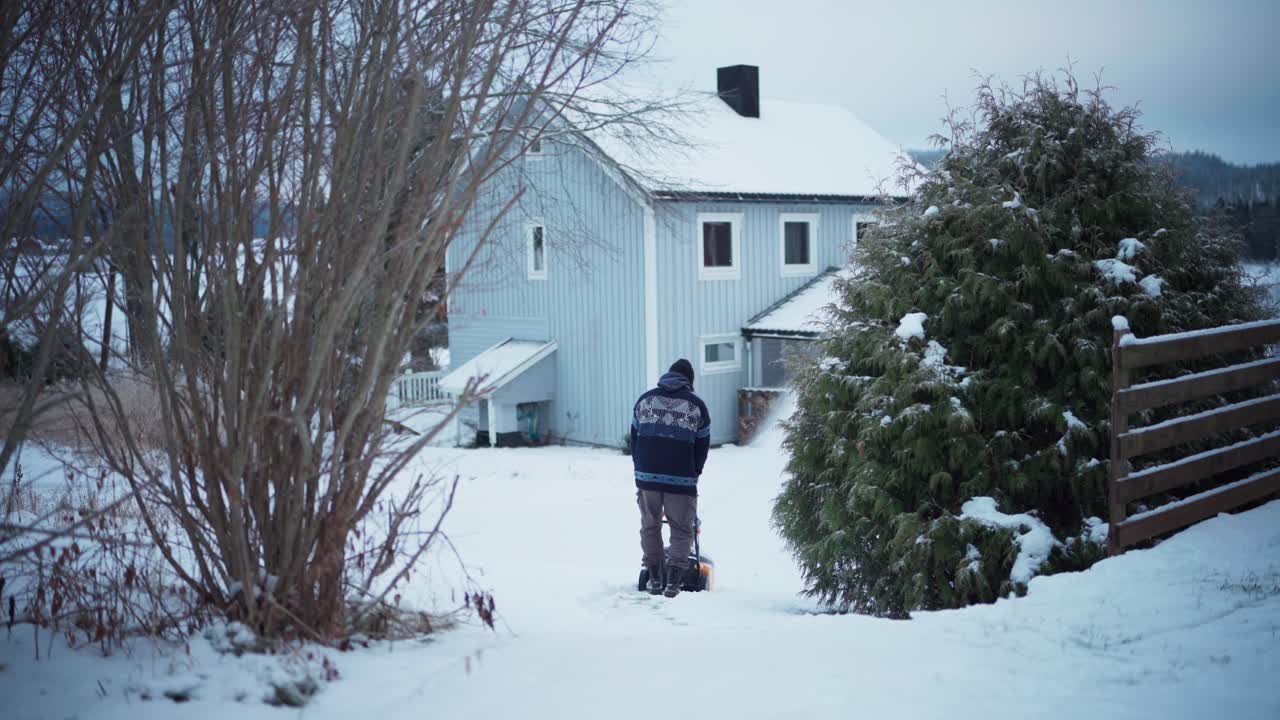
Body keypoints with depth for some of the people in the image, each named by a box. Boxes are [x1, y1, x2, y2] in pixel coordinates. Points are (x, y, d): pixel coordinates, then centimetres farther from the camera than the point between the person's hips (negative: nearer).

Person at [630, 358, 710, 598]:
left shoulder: (645, 400, 10)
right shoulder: (696, 405, 2)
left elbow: (634, 438, 12)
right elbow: (702, 447, 6)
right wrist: (693, 474, 18)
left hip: (646, 476, 3)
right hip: (681, 479, -2)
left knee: (650, 527, 16)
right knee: (682, 530, 8)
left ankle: (655, 578, 18)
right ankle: (673, 580, 1)